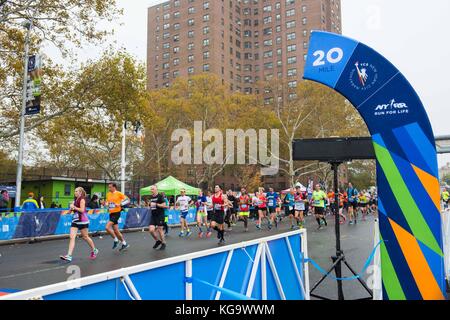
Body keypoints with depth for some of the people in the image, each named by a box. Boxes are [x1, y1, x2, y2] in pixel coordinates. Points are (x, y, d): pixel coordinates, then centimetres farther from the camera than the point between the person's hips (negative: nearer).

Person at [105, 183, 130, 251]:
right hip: (111, 213, 7)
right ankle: (124, 244, 23)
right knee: (116, 230, 10)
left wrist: (120, 204, -20)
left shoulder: (119, 193, -8)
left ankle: (116, 240, 1)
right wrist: (106, 204, -2)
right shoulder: (108, 194, 10)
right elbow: (107, 202, 21)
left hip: (116, 213, -7)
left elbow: (127, 200, -9)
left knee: (107, 227, -18)